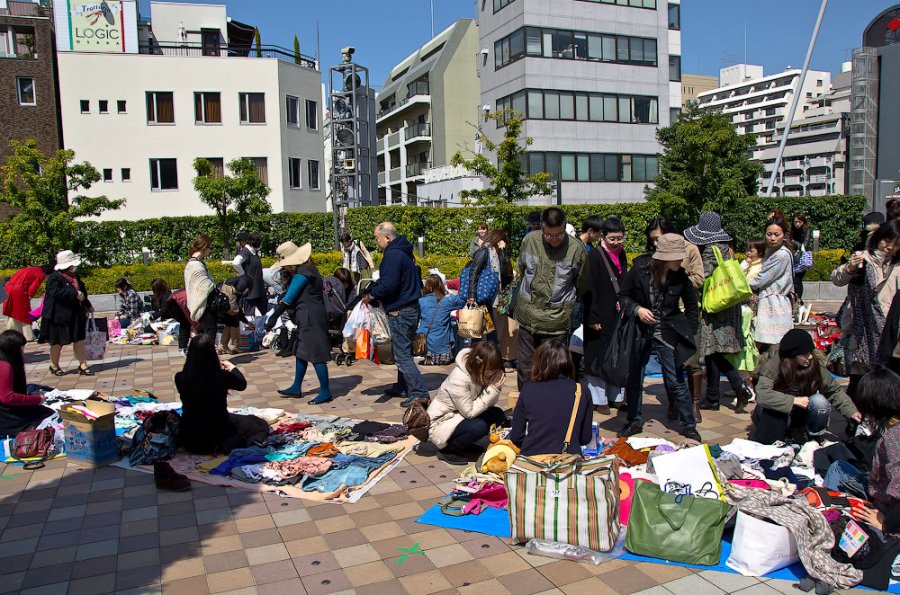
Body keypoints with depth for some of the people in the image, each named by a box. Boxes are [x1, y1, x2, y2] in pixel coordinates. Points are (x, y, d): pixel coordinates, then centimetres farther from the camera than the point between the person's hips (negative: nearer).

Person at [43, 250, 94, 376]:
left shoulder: (74, 276, 11)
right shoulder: (54, 277, -14)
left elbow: (82, 291, 23)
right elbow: (55, 292, -28)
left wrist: (88, 305, 28)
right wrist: (74, 294, -28)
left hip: (76, 314, 7)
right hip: (60, 315, -7)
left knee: (79, 340, 3)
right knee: (57, 342, 7)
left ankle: (83, 366, 5)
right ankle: (54, 366, 25)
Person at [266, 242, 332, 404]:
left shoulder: (303, 273, -16)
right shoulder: (306, 269, 14)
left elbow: (289, 298, -19)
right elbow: (290, 295, 12)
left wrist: (274, 317, -18)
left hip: (311, 317, -11)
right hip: (306, 318, 11)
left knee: (315, 354, -6)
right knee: (301, 352, 18)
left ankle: (325, 393, 1)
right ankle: (296, 388, 30)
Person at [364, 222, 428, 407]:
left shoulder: (393, 255, -18)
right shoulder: (403, 252, 14)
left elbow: (388, 285, -27)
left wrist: (371, 295, -9)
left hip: (399, 312, -10)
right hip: (411, 308, 11)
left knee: (402, 355, -5)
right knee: (402, 351, 21)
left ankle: (419, 394, -5)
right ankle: (403, 387, 33)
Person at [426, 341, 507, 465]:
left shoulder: (483, 373, -8)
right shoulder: (458, 378, -30)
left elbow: (489, 403, -8)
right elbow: (469, 412, -27)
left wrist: (496, 386, -26)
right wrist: (493, 389, -29)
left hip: (460, 416, 8)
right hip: (440, 423, -8)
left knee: (498, 415, -7)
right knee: (479, 426, -29)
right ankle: (447, 450, -5)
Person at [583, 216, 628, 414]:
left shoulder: (621, 254, 10)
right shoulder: (594, 256, -12)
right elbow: (590, 289, -15)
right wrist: (593, 318, -17)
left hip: (618, 315, 7)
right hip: (601, 316, -7)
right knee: (598, 358, 1)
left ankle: (615, 396, 23)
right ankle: (598, 399, 11)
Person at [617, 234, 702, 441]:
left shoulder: (680, 277, -7)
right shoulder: (639, 270, -12)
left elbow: (691, 306, 7)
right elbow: (623, 296, -1)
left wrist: (688, 333, 3)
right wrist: (637, 309, -19)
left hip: (668, 336, 0)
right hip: (640, 333, 0)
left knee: (677, 383, 2)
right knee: (634, 380, 9)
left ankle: (688, 425, 18)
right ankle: (634, 421, 25)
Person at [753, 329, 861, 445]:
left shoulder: (814, 366, -13)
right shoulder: (773, 365, -24)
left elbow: (835, 391, -4)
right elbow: (762, 394, -35)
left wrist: (851, 411, -15)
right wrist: (794, 400, -34)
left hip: (800, 413, 3)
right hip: (778, 414, -3)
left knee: (820, 401, -25)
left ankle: (813, 436, 1)